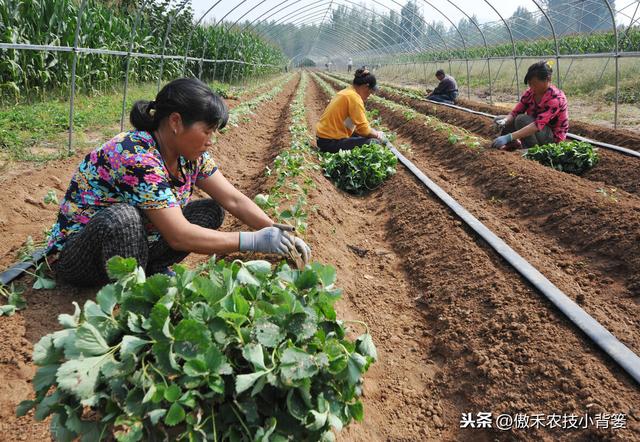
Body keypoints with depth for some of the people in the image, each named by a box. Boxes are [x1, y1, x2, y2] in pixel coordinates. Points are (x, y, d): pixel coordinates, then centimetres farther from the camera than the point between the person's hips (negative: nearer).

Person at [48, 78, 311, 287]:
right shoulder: (136, 157, -31)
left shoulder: (190, 155, -7)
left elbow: (234, 200, -5)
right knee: (122, 217, -39)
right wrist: (254, 241, -31)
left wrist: (279, 234, -17)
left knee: (210, 210, -3)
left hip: (137, 244, 7)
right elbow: (179, 236, -33)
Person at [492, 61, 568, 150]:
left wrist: (509, 137, -48)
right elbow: (514, 113, -9)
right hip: (535, 132, 6)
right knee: (500, 120, -6)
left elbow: (538, 125, -38)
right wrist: (505, 121, -35)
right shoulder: (530, 93, -7)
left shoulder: (556, 98, -27)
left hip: (553, 137, -6)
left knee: (522, 119, -30)